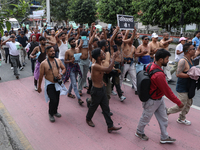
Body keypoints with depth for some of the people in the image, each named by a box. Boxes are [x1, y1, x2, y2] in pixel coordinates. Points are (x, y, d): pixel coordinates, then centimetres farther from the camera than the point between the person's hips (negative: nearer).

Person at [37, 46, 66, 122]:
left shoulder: (58, 60, -1)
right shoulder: (44, 63, -14)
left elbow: (64, 68, 11)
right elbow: (41, 76, -9)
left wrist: (61, 74, -11)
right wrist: (39, 87, -3)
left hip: (57, 83, 5)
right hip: (49, 84, -5)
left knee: (57, 99, 16)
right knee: (53, 100, -10)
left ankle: (55, 111, 41)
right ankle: (51, 114, 17)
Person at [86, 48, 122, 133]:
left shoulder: (99, 65, 2)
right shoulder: (95, 66, -28)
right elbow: (109, 69, -36)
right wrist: (114, 58, -29)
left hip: (102, 88, 8)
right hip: (96, 90, -8)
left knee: (106, 108, 10)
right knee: (94, 106, 15)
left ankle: (110, 126, 19)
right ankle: (88, 119, 44)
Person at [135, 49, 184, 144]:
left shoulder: (151, 66, -8)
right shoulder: (159, 75, -35)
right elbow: (167, 91, -27)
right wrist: (178, 102, -15)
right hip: (153, 101, -9)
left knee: (163, 119, 19)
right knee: (146, 118, 16)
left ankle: (164, 137, 36)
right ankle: (139, 132, 41)